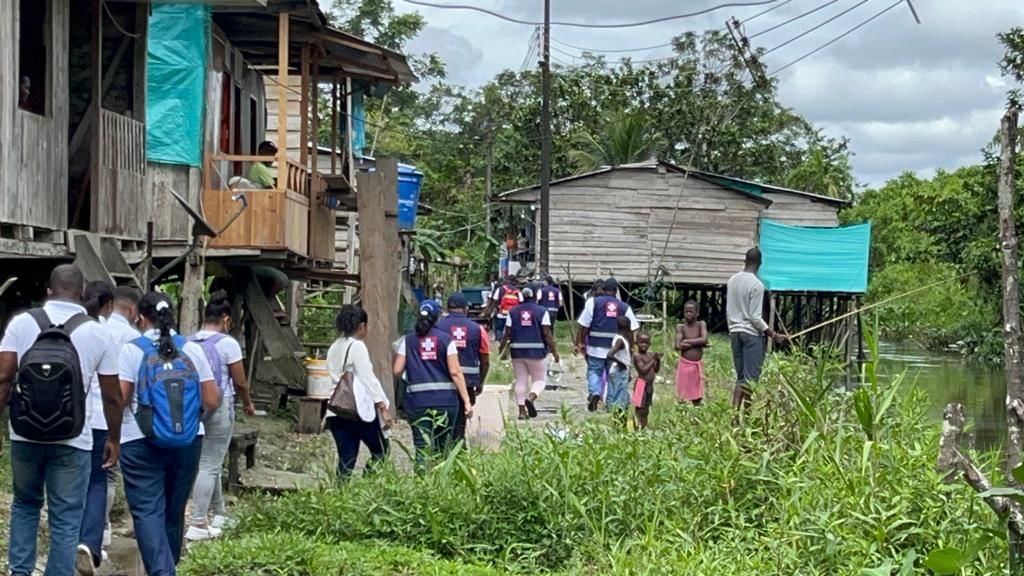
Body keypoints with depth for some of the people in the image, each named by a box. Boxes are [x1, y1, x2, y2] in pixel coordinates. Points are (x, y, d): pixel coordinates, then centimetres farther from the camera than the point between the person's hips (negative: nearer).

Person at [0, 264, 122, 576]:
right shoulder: (97, 333, -3)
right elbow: (112, 396, 0)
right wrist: (114, 438, 12)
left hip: (25, 436, 2)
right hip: (72, 441, -2)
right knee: (65, 519, 5)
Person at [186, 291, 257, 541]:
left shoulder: (188, 343, 5)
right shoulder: (227, 344, -9)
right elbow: (240, 382, -4)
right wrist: (248, 404, 13)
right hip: (219, 408, -6)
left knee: (209, 463, 20)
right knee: (209, 466, -3)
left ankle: (219, 513, 32)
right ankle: (198, 524, -6)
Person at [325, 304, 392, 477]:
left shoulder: (334, 348, 16)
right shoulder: (357, 346, -7)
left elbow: (335, 378, 16)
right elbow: (368, 379, -11)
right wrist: (383, 407, -10)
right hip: (359, 409, -7)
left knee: (346, 458, 6)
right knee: (380, 452, 3)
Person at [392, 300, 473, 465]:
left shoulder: (408, 340, 5)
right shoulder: (446, 339, 1)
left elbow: (397, 370, 1)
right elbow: (455, 372, -5)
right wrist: (467, 401, -5)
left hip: (417, 400, 0)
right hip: (445, 399, 0)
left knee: (423, 449, -2)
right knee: (443, 449, 12)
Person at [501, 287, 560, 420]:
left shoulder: (513, 312, 6)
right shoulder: (542, 311, 0)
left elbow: (508, 333, 4)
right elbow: (547, 334, -6)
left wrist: (502, 349, 17)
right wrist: (555, 351, -1)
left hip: (517, 351, 2)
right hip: (536, 351, -2)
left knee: (520, 380, 9)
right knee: (539, 379, 7)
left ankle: (522, 410, 4)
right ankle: (531, 398, -21)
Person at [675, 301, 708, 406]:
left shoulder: (701, 324, 0)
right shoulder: (680, 327, -4)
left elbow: (704, 339, -17)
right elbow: (678, 346, -16)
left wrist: (687, 341, -14)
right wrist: (697, 343, -14)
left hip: (698, 365, 2)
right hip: (685, 364, -2)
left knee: (697, 397, 8)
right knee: (682, 397, -1)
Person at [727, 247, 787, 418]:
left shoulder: (732, 281, 7)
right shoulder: (756, 285, -14)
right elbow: (755, 317, -15)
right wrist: (774, 335, -11)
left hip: (735, 332, 7)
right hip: (752, 334, -7)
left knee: (741, 377, 10)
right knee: (751, 378, -4)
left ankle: (734, 411, 1)